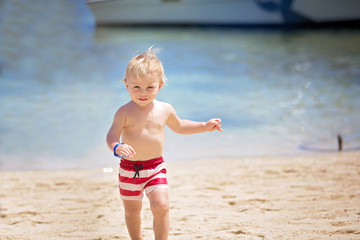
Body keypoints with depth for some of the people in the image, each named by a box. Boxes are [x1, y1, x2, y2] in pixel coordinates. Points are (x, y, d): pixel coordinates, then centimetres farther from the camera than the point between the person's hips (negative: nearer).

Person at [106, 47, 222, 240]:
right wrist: (117, 147, -43)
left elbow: (179, 126, 21)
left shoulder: (164, 110, 1)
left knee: (161, 206, -14)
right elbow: (112, 135, -21)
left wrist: (205, 126, 17)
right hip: (129, 169, -1)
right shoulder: (125, 113, -12)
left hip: (156, 167, 2)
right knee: (132, 211, 11)